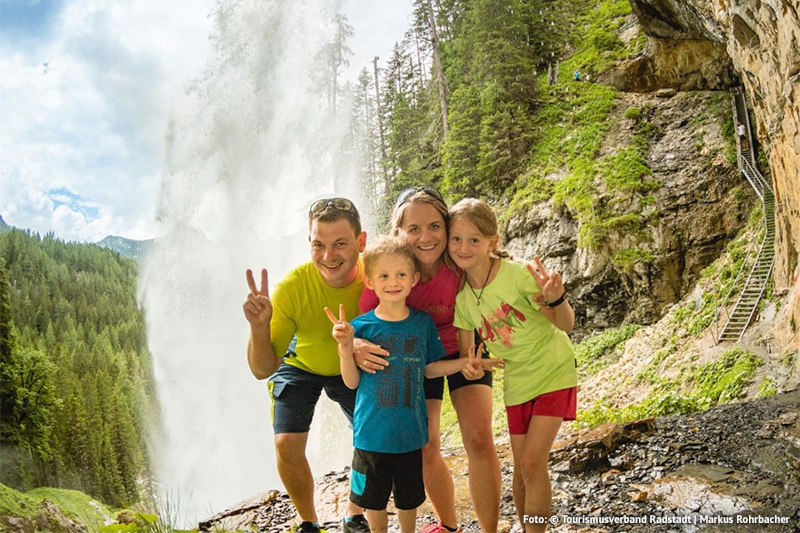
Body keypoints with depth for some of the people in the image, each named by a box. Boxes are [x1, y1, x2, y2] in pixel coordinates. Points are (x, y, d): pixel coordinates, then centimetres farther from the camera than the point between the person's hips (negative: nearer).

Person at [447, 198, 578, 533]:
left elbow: (566, 325, -19)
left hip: (553, 373, -5)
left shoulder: (518, 274, -23)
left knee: (532, 463, -13)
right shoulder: (461, 298, -6)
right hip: (516, 383, 5)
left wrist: (556, 300, -39)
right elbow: (465, 353, 3)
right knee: (521, 470, 10)